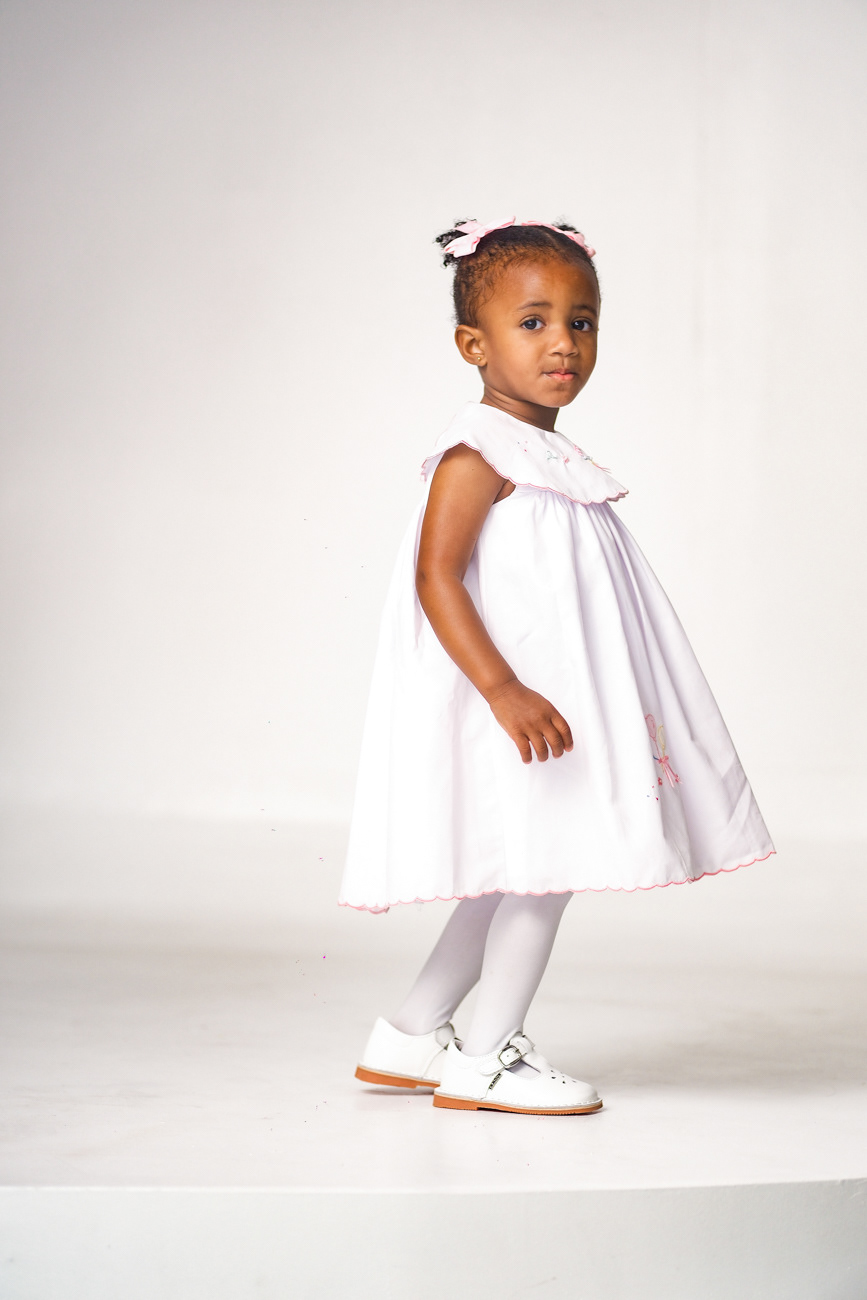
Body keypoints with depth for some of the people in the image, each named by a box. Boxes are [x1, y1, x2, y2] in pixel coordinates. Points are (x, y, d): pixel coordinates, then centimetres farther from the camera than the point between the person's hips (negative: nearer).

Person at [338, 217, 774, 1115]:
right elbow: (436, 577, -22)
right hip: (511, 704, -10)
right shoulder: (479, 450, -14)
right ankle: (488, 1059, 7)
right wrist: (504, 689, -30)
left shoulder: (549, 457, 15)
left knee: (516, 879, 15)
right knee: (548, 863, -5)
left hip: (551, 697, 10)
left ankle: (408, 1039, 25)